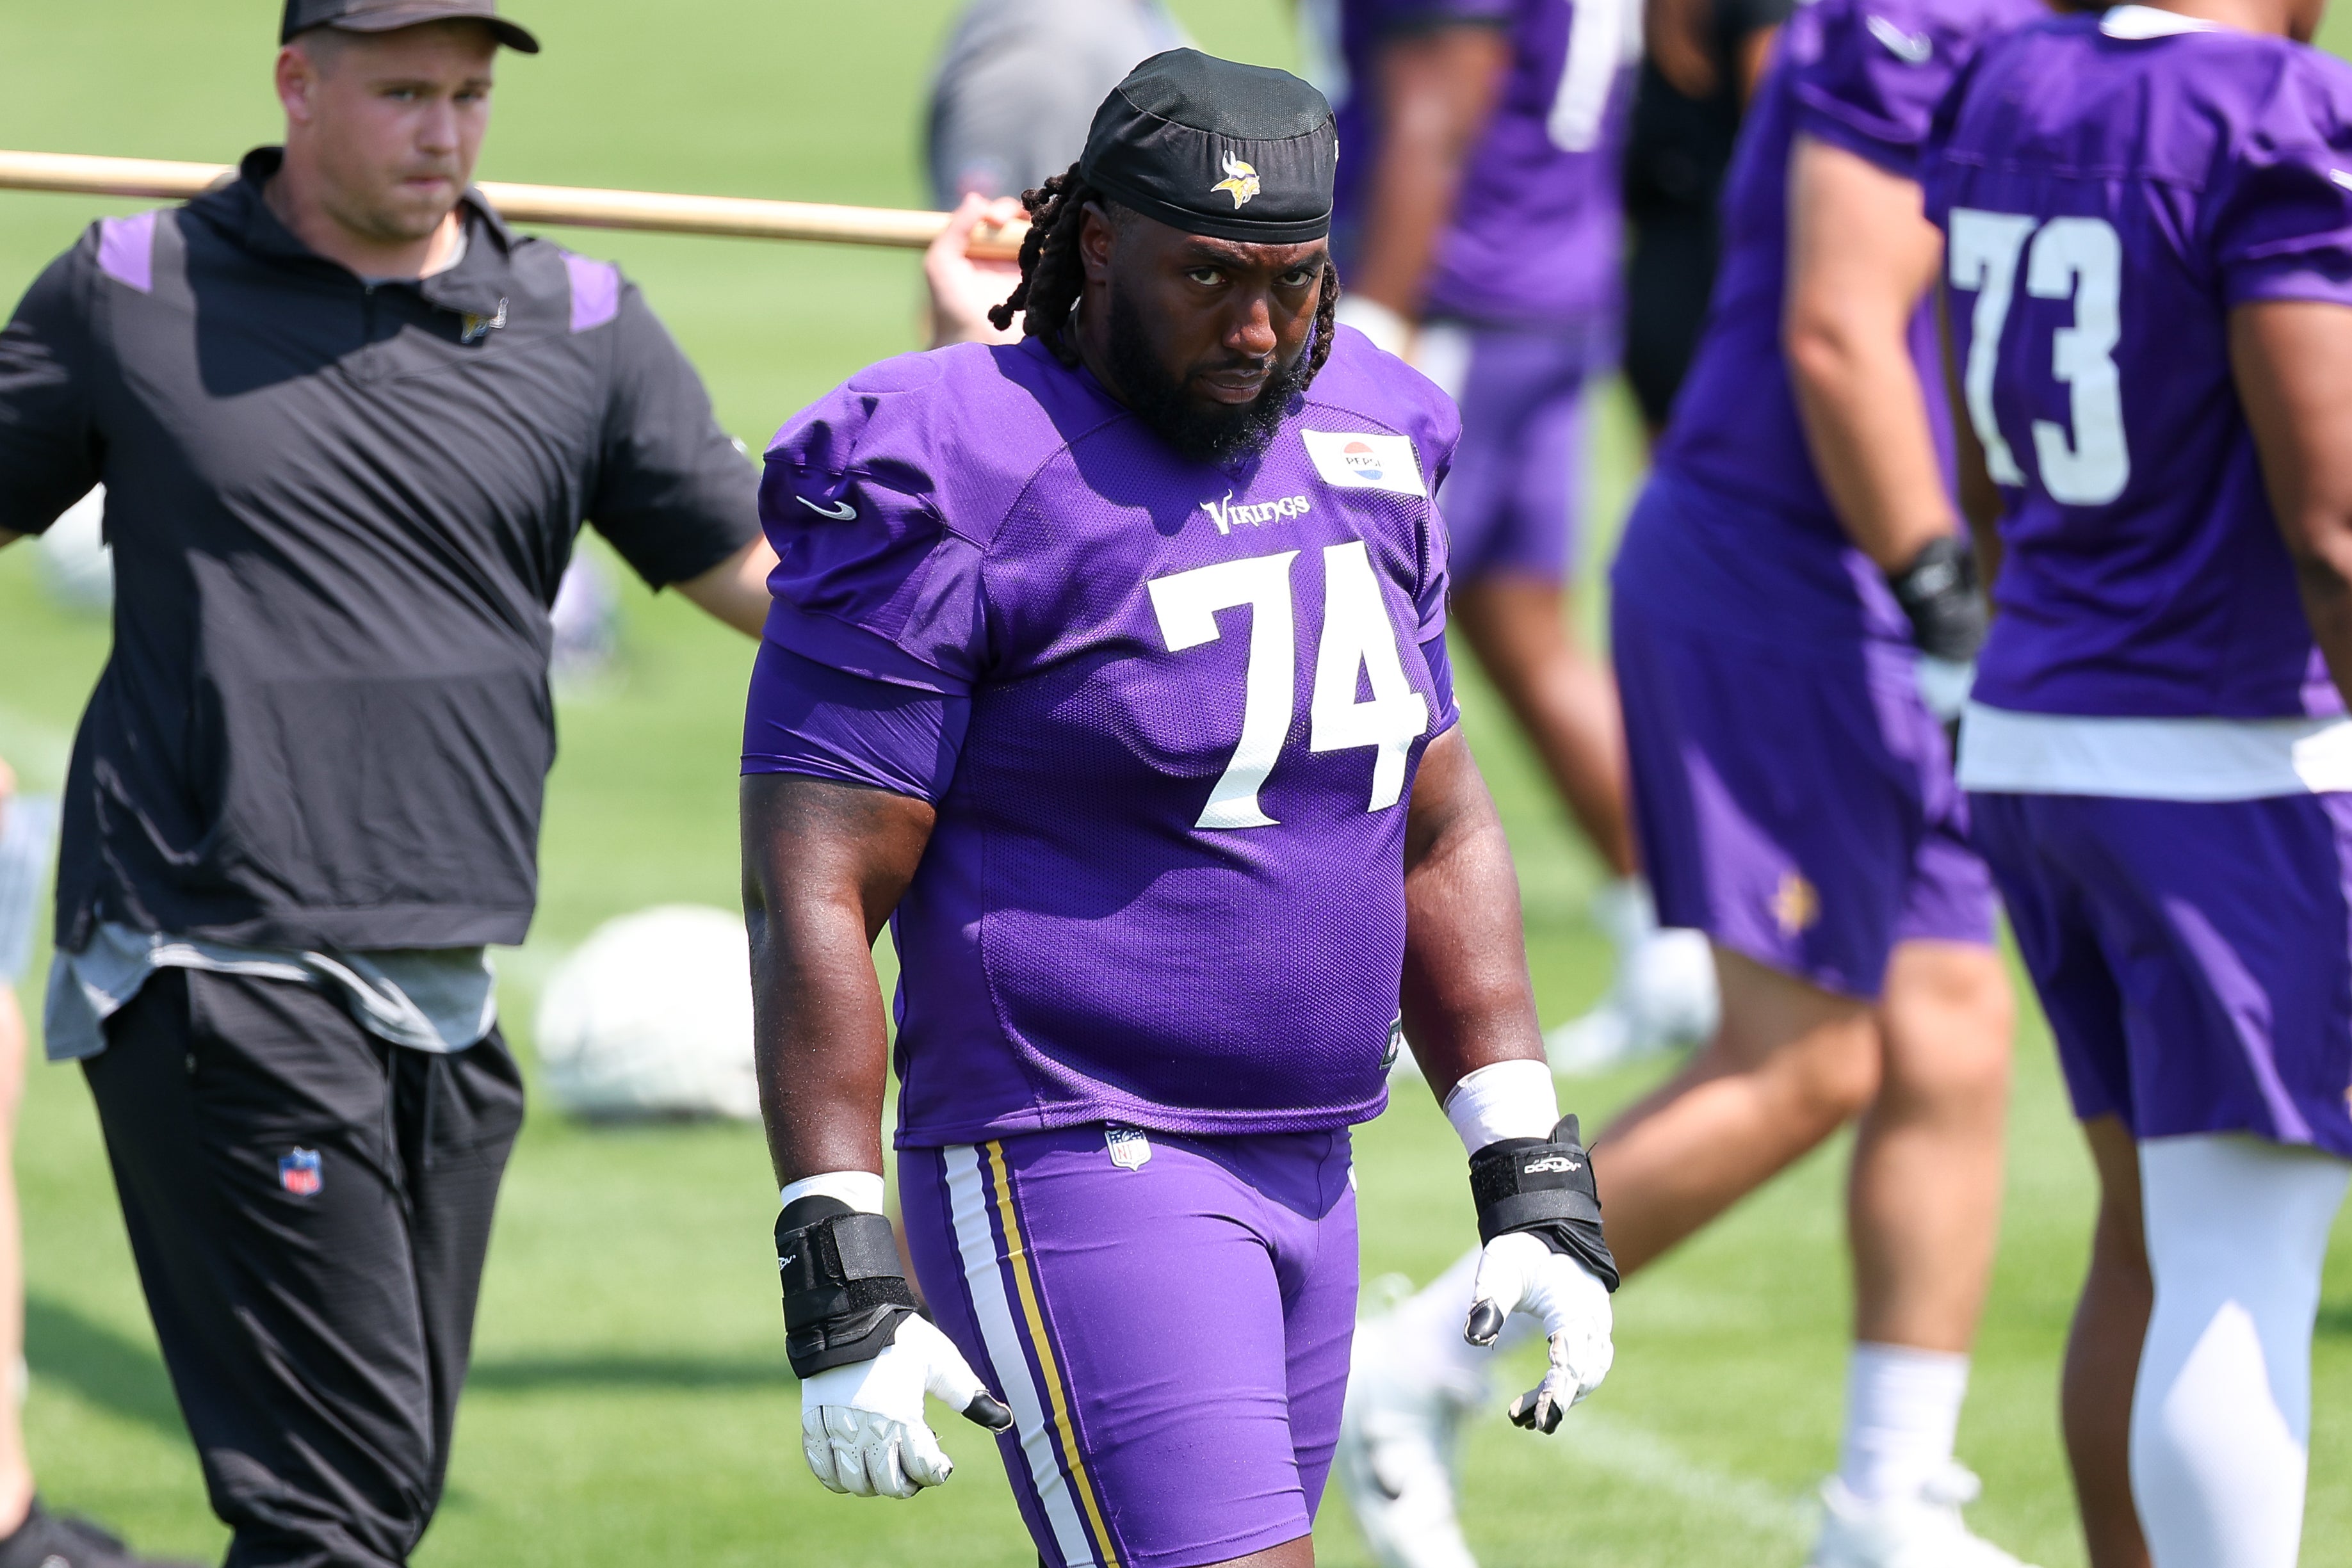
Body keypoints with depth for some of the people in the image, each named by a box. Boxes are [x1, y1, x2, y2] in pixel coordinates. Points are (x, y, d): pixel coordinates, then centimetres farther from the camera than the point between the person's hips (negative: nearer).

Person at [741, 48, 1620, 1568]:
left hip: (1304, 1173, 8)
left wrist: (1535, 1176, 14)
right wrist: (841, 1279, -19)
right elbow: (814, 898, -13)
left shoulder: (1357, 449, 10)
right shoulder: (949, 493, -12)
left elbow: (1438, 830, 20)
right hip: (1071, 1175, -7)